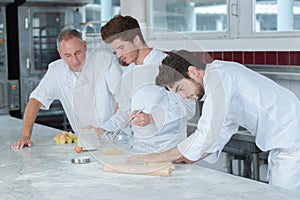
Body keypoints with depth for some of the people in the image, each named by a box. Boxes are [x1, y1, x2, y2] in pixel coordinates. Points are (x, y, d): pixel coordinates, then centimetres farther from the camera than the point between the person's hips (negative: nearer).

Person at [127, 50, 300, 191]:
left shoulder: (218, 76, -22)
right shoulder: (217, 76, 9)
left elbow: (207, 135, -27)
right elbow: (224, 130, 14)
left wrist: (160, 157, -19)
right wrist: (191, 158, 2)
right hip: (281, 143, 10)